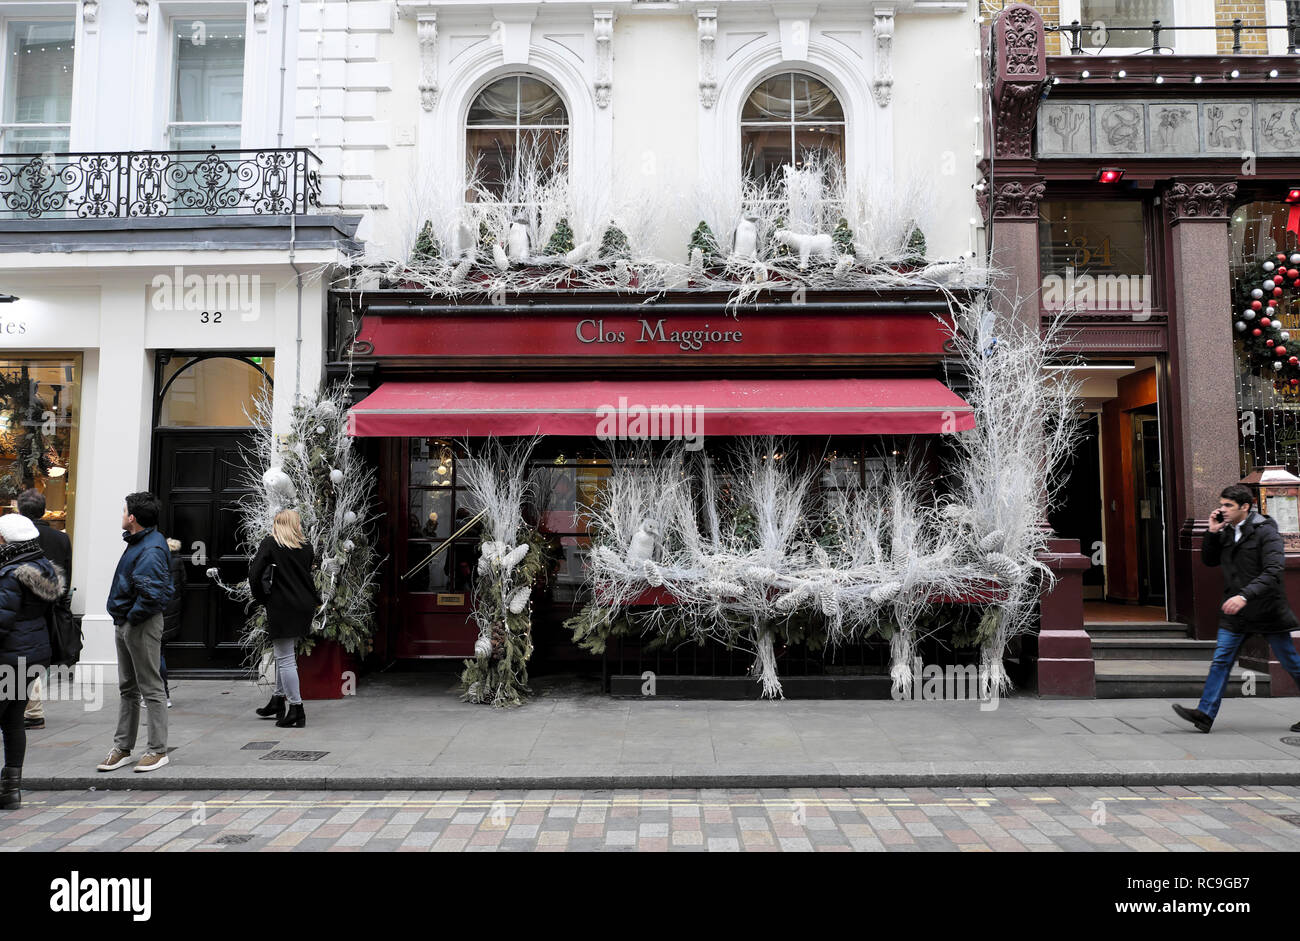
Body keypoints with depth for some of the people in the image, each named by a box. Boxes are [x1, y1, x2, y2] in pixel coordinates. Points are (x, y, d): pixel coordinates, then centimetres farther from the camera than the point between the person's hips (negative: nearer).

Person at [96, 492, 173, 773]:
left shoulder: (151, 550, -21)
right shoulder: (137, 542, 11)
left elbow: (151, 593, -29)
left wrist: (132, 617, -16)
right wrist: (122, 619, 11)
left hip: (142, 625, -10)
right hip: (125, 624, 10)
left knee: (150, 688, -1)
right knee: (127, 688, 17)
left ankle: (158, 750, 7)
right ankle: (122, 748, 27)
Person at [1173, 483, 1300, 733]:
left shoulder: (1266, 532, -13)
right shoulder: (1227, 532, 8)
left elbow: (1273, 572, -22)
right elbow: (1208, 560, 15)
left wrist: (1245, 595, -34)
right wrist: (1212, 533, 0)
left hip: (1266, 608, -6)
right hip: (1235, 611, 6)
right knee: (1221, 660, 0)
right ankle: (1205, 713, -2)